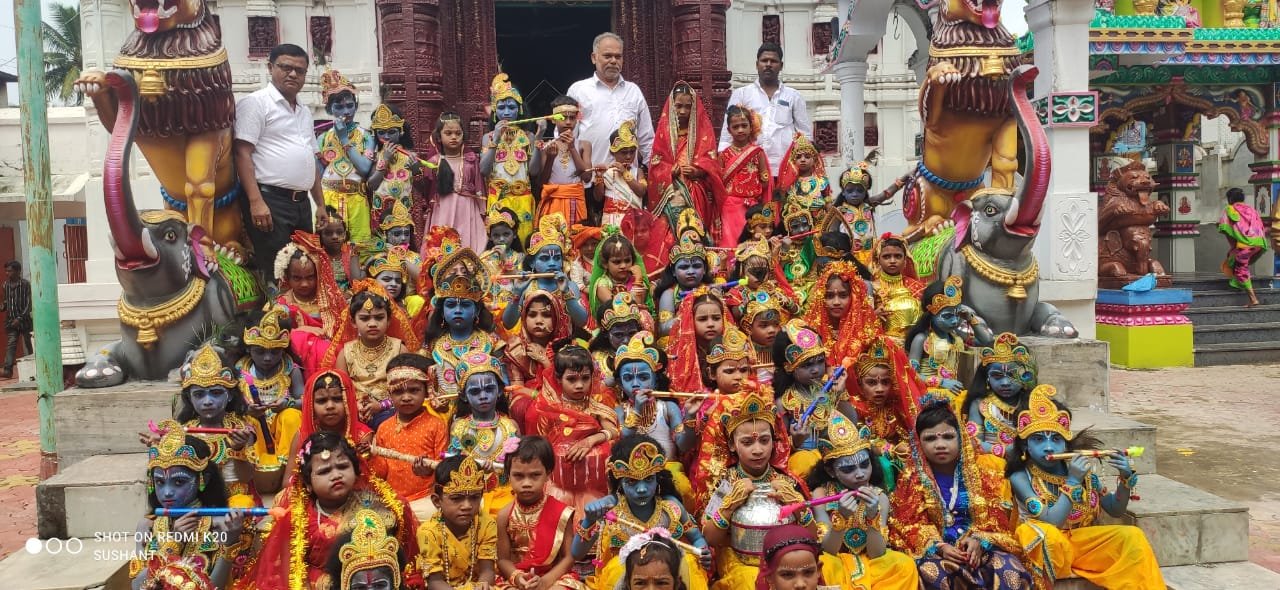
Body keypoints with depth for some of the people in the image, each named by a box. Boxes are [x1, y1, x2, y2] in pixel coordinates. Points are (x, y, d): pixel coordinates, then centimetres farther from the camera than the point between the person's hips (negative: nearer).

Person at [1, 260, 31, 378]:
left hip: (24, 320, -4)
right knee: (11, 344, -3)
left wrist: (20, 318, -17)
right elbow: (7, 301, 20)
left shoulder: (25, 284, -9)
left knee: (27, 345, 6)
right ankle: (8, 369, -10)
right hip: (11, 320, 4)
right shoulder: (6, 285, 8)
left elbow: (29, 304, -11)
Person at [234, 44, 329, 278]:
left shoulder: (305, 112, 21)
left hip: (301, 203, 8)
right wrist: (256, 202, -21)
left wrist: (321, 204, 19)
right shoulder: (256, 103, -4)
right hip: (269, 200, -8)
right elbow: (243, 154, -11)